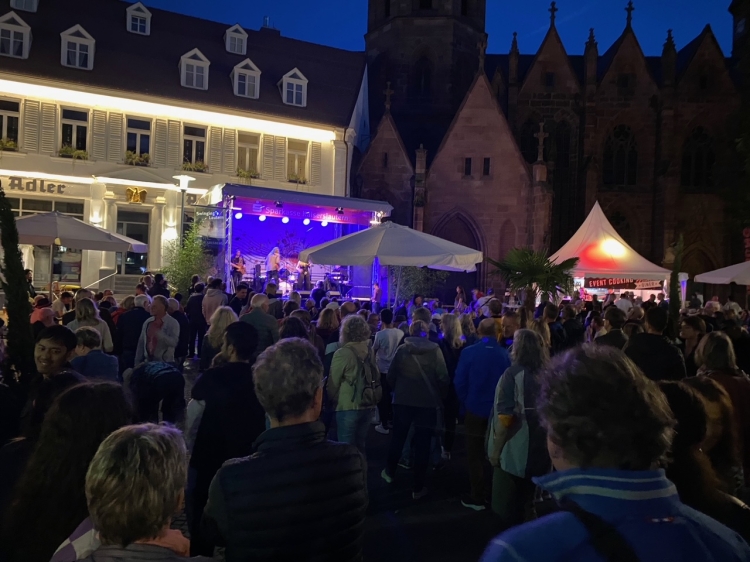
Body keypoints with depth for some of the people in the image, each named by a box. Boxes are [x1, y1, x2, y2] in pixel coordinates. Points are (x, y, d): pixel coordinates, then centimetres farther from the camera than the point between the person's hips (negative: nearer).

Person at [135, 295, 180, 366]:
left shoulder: (173, 323, -8)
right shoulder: (147, 322, 7)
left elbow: (173, 342, -21)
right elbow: (141, 343, 11)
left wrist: (158, 333, -31)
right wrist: (137, 362, 9)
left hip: (165, 363, -5)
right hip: (148, 362, 5)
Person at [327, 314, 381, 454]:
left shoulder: (342, 353, -14)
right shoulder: (369, 351, 2)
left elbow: (333, 384, -9)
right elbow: (376, 378, 7)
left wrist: (334, 400, 10)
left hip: (348, 407, -6)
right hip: (368, 405, 6)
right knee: (360, 446, 17)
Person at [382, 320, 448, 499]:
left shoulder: (402, 349, -5)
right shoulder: (435, 350, -6)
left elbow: (391, 376, -3)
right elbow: (443, 378, -10)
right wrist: (439, 397, 5)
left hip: (403, 400, 1)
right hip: (428, 402, -1)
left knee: (398, 437, 20)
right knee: (423, 443, 6)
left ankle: (389, 472, 37)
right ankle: (418, 487, 12)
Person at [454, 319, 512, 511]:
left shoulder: (469, 352, -13)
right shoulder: (505, 354, -9)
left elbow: (459, 382, -9)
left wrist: (466, 402, 6)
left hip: (476, 409, -2)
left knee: (475, 455, 9)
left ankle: (477, 498, 13)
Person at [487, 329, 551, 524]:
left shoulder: (513, 374, -17)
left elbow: (505, 417, -21)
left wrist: (496, 449, -11)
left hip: (515, 451, -6)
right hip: (541, 447, 6)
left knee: (509, 509, 11)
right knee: (531, 500, 23)